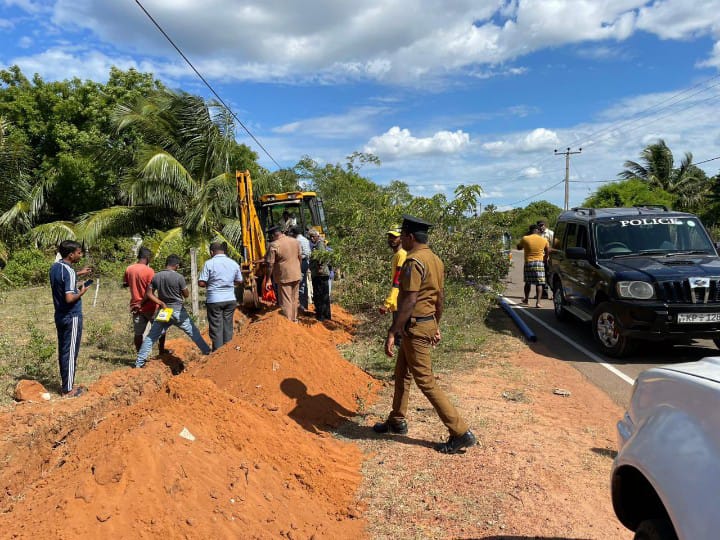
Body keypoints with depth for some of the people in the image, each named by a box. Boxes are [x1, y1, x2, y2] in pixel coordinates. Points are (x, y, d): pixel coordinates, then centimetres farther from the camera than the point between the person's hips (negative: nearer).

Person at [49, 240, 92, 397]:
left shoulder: (55, 267, 5)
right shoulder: (69, 271, -22)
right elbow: (69, 298, -27)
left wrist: (78, 274, 21)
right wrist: (81, 291, -10)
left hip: (60, 316, 9)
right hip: (72, 317, -9)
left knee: (63, 350, 16)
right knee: (70, 352, 0)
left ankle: (65, 383, 26)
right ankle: (68, 389, 7)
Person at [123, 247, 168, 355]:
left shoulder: (129, 269, 1)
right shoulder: (149, 271, -15)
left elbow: (124, 284, 15)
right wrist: (141, 304, -10)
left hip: (135, 306, 5)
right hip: (149, 306, -5)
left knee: (138, 332, 9)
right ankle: (162, 350, 23)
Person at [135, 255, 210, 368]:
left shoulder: (156, 277, -1)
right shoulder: (179, 277, -14)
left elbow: (149, 294, 0)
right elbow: (186, 295, -5)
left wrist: (161, 303, -1)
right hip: (178, 311, -3)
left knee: (151, 336, 10)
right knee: (194, 333, 10)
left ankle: (139, 362, 11)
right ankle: (207, 352, 16)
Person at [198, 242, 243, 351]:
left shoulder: (209, 263, -8)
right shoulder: (234, 263, 4)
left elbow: (201, 283, -10)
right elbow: (239, 281, 12)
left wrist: (210, 283, 9)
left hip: (214, 301, -4)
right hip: (230, 300, 4)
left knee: (216, 329, 3)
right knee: (228, 327, 13)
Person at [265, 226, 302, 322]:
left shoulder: (273, 245, -15)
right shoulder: (294, 241, 4)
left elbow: (270, 265, -16)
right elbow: (300, 257, 13)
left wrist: (268, 280, -11)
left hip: (284, 277, -6)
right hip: (296, 275, 7)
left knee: (286, 301, 2)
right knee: (295, 299, 18)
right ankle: (294, 320, 30)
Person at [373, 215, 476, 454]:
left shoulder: (414, 261, -20)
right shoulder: (435, 259, 9)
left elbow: (409, 302, -25)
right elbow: (440, 297, 15)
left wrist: (392, 333, -23)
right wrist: (436, 326, 24)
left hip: (415, 327, -10)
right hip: (428, 324, 10)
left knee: (425, 381, -3)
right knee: (402, 373, 21)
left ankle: (461, 433, 1)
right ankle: (397, 421, 35)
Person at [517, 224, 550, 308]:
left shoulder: (525, 239, -5)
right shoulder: (544, 240, 0)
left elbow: (519, 247, 12)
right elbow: (548, 252, 8)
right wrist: (545, 259, 25)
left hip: (528, 263, 0)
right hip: (540, 263, 0)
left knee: (528, 282, 16)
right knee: (539, 283, 0)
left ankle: (526, 299, 29)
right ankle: (538, 302, -9)